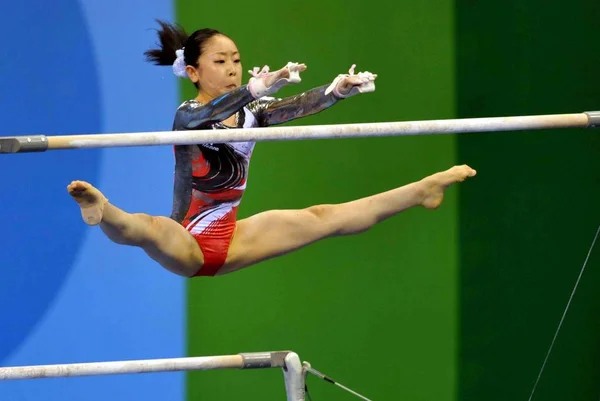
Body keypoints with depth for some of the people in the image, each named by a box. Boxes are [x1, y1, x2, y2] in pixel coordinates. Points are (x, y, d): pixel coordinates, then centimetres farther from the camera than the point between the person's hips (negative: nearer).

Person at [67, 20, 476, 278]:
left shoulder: (250, 113, 1)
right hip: (187, 244, -7)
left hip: (229, 241, 7)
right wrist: (253, 90, -61)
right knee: (150, 229, -41)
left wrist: (334, 92, -39)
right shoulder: (189, 116, -16)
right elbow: (207, 113, -41)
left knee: (323, 218, 11)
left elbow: (291, 108, -18)